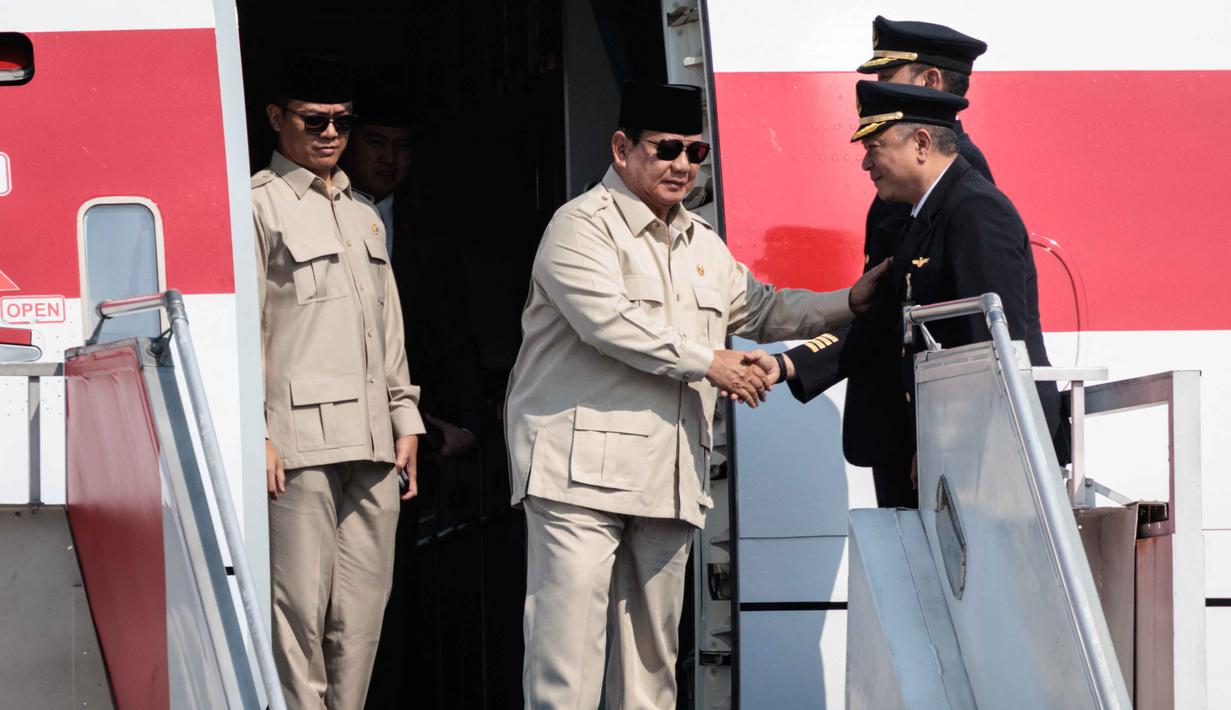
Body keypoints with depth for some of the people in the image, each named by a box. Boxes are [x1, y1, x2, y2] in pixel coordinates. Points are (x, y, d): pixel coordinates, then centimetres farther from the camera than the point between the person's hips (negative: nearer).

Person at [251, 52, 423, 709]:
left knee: (362, 615, 4)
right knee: (300, 610, -10)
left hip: (373, 445, 7)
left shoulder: (363, 216, 22)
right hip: (300, 440, -7)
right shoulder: (259, 205, -1)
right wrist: (254, 432, -13)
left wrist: (406, 419, 19)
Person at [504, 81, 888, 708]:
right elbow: (608, 319, -18)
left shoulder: (701, 243, 22)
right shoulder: (582, 226, -5)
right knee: (567, 642, -12)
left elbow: (761, 308, 30)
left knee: (653, 648, 10)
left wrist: (849, 301, 17)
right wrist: (708, 362, -15)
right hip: (582, 467, -8)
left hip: (669, 479, 8)